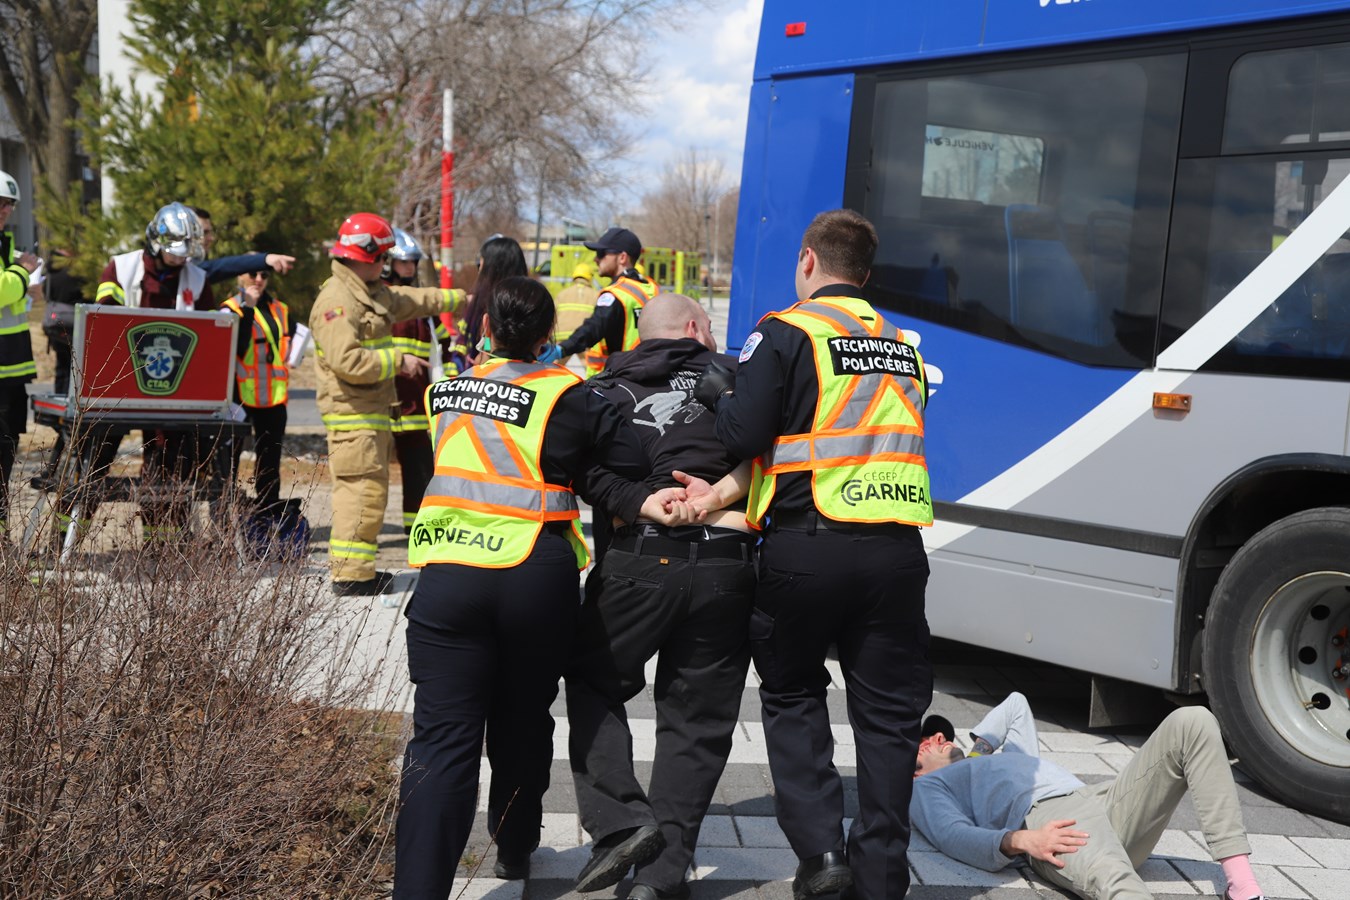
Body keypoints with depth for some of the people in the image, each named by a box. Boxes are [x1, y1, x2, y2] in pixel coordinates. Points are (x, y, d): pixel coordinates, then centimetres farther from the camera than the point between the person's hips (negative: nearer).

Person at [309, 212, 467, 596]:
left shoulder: (375, 293, 16)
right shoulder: (336, 300, -17)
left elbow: (414, 300, 33)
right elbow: (347, 360, -27)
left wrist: (461, 300, 40)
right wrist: (398, 361, -18)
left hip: (373, 410, 11)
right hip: (352, 412, -11)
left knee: (372, 488, 15)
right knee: (361, 489, -12)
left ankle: (360, 567, 21)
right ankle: (348, 575, -9)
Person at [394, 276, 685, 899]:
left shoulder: (444, 393, 13)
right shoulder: (566, 396, -2)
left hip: (448, 574, 2)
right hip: (537, 577, -1)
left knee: (443, 737, -1)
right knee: (522, 721, 18)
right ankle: (514, 849, 35)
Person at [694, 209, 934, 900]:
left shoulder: (786, 333, -4)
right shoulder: (903, 346, 16)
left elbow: (742, 435, -12)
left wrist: (719, 393, 9)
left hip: (806, 544, -4)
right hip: (896, 549, 4)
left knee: (792, 694, 16)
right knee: (888, 713, 10)